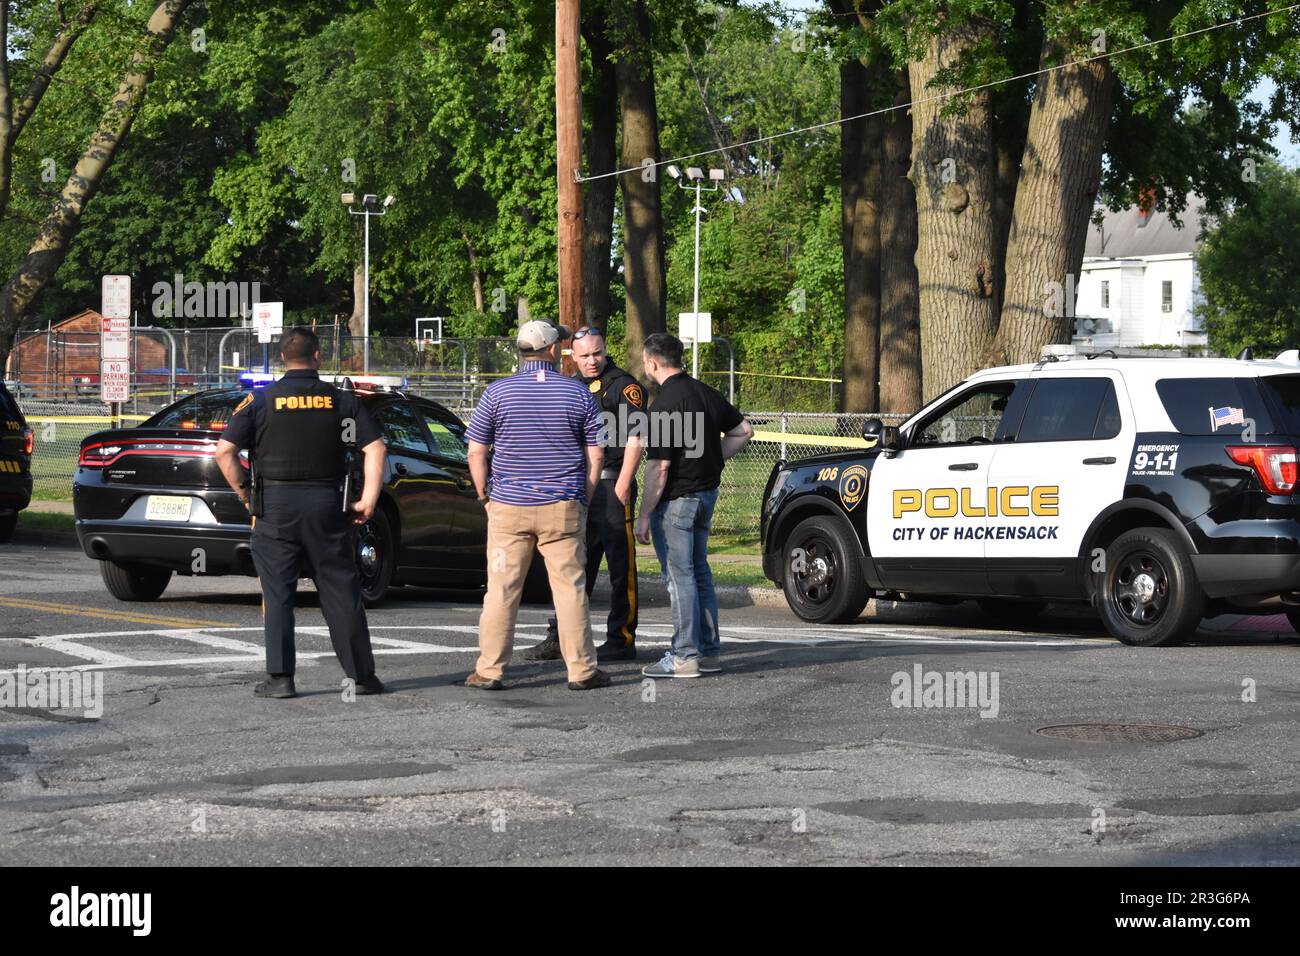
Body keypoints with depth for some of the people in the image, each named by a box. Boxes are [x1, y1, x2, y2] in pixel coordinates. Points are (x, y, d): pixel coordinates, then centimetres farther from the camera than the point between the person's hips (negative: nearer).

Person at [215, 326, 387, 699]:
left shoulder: (261, 400, -1)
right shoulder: (341, 400, 3)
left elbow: (224, 451, -6)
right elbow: (375, 448, -4)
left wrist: (243, 493, 4)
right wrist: (369, 499, -2)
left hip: (275, 504, -1)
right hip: (326, 505, 1)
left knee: (277, 595, 3)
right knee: (341, 593, 7)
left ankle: (280, 678, -1)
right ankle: (361, 675, 10)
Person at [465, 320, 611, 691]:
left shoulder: (497, 392, -1)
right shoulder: (578, 393, 1)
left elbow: (476, 453, 0)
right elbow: (594, 455, 3)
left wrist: (485, 496, 10)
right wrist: (584, 500, 12)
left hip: (508, 507, 0)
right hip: (563, 507, 0)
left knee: (502, 590, 3)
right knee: (571, 588, 4)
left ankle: (489, 670, 4)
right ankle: (581, 670, 6)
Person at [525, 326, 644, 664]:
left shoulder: (624, 386, -5)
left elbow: (634, 440, -12)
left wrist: (621, 489, -17)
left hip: (611, 485, -7)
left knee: (620, 566, -3)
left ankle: (621, 640, 0)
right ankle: (561, 638, 13)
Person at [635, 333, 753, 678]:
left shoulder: (665, 403, -19)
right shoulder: (705, 392, 8)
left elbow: (659, 467, -20)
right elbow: (744, 431, 18)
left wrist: (644, 515, -15)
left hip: (676, 498, -9)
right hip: (706, 492, 9)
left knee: (679, 576, -4)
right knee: (699, 572, 15)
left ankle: (685, 656, -3)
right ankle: (709, 651, 18)